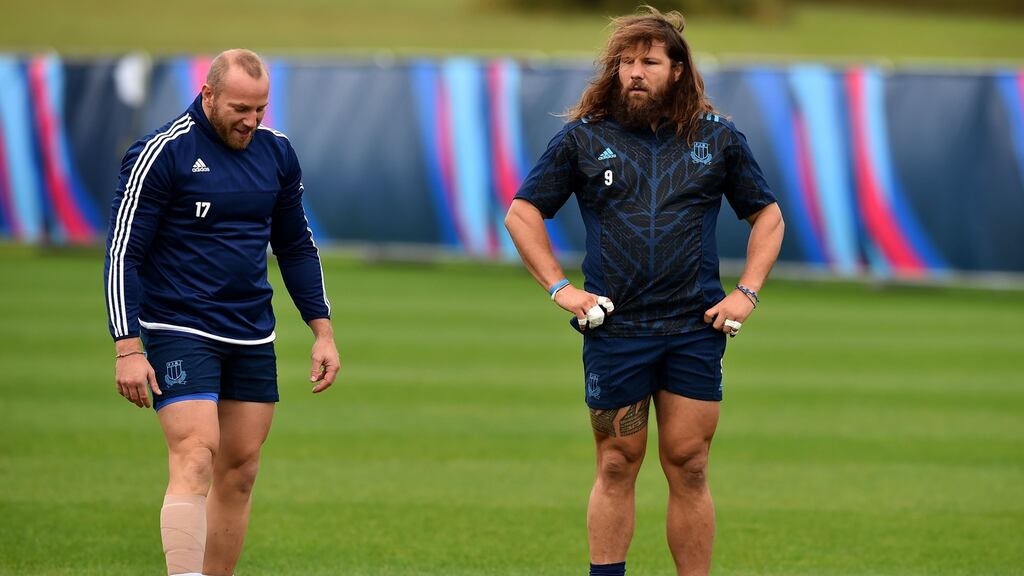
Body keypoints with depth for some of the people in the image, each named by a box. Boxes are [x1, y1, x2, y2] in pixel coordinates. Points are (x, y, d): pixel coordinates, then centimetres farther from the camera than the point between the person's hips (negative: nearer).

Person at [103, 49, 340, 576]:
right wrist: (128, 348, -15)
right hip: (179, 332, -6)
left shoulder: (277, 152, 8)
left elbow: (296, 246, 20)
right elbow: (123, 254, -9)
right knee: (196, 458, -18)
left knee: (239, 471, 5)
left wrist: (322, 329, 14)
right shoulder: (161, 154, -10)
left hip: (253, 340, 6)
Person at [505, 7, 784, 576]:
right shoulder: (584, 138, 3)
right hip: (614, 329, -1)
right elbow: (522, 214, 9)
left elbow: (767, 217, 16)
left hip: (695, 330, 1)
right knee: (617, 467, 3)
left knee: (688, 466, 2)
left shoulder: (717, 138, 6)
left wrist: (747, 293, 4)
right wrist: (560, 288, 0)